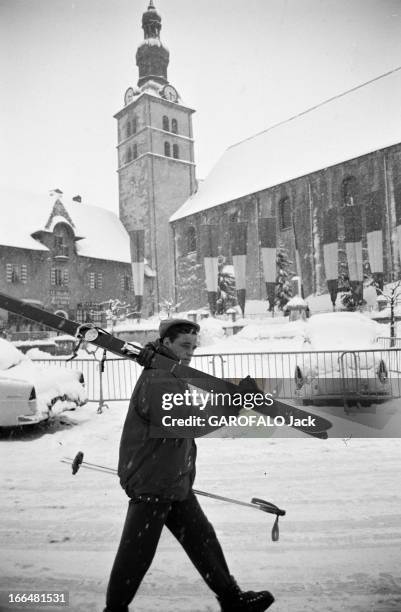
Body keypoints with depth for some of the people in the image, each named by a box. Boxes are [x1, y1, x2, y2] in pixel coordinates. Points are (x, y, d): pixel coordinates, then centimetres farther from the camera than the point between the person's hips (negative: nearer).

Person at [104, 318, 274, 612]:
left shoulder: (172, 377, 12)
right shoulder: (157, 382, -23)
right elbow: (191, 423, -34)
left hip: (175, 483, 10)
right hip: (150, 485, -10)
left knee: (203, 540, 15)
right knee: (136, 554, 6)